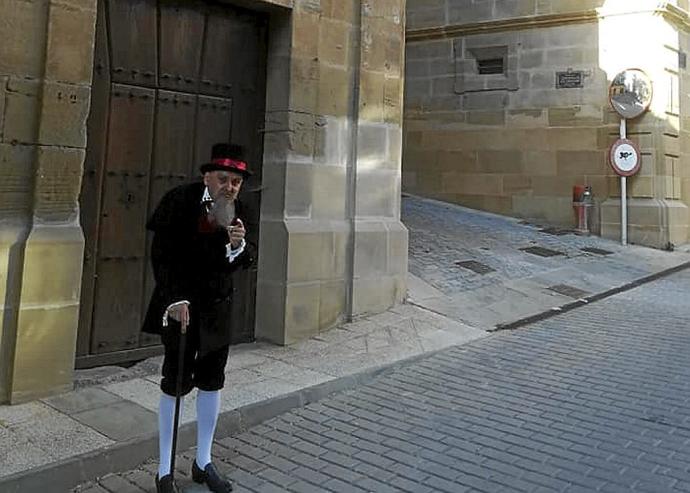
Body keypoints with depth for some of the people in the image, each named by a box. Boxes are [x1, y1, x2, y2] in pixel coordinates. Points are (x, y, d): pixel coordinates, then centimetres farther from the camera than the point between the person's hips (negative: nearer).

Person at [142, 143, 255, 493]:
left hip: (217, 307, 5)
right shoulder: (180, 201, -13)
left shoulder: (238, 212, 1)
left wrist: (239, 245, -19)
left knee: (211, 381, 11)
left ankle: (203, 463, 26)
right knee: (176, 383, 2)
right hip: (180, 304, -5)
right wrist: (175, 300, -21)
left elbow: (245, 261, 3)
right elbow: (161, 256, -13)